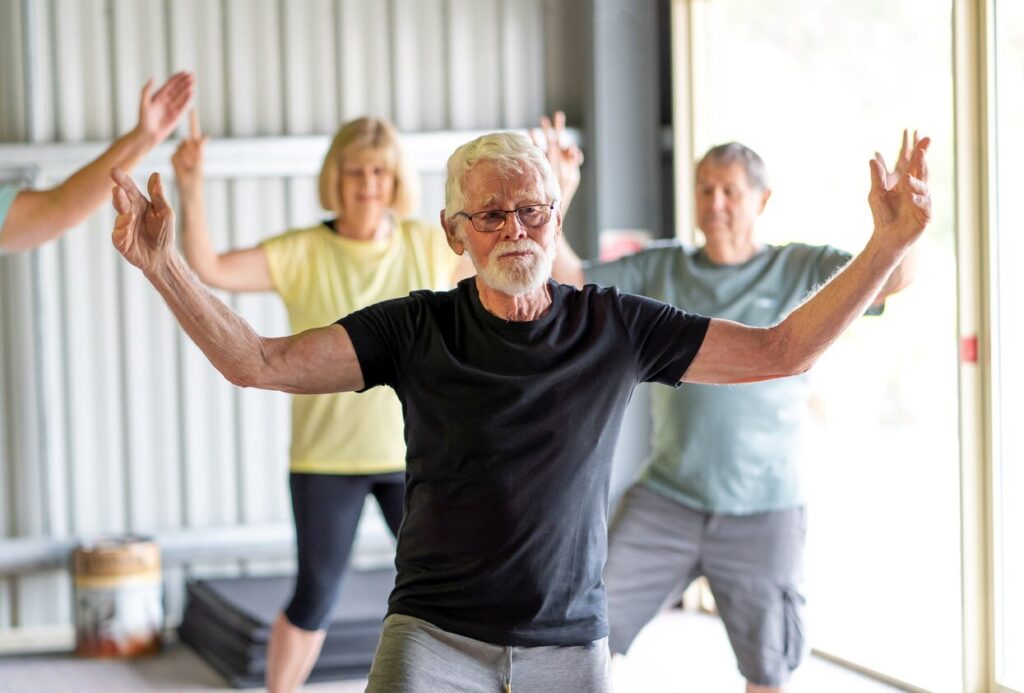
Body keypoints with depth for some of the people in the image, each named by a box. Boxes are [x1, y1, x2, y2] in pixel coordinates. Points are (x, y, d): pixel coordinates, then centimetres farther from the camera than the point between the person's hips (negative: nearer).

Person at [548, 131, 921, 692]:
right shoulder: (660, 268, 6)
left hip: (763, 513, -2)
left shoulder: (800, 271, -2)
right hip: (665, 499, 2)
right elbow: (571, 284, 1)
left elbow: (893, 276, -14)